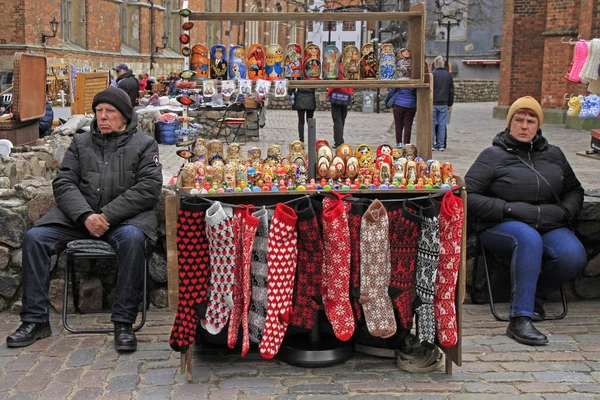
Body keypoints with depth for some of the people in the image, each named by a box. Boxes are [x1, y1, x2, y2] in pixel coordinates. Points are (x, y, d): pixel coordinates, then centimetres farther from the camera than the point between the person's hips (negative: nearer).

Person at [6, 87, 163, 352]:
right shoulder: (81, 143, 17)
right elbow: (64, 183, 6)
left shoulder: (144, 144, 7)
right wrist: (86, 216, -14)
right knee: (34, 237, -17)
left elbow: (148, 188, -6)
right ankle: (35, 320, -9)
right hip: (79, 217, 4)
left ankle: (123, 323, -29)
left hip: (125, 217, -4)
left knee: (133, 238, -37)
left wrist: (107, 215, -16)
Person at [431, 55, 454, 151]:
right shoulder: (448, 75, 8)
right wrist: (450, 104, 18)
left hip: (433, 104, -4)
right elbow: (451, 91, 12)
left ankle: (431, 144, 1)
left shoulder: (432, 74, -7)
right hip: (444, 104, 4)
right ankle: (441, 145, 7)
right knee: (442, 124, 6)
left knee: (431, 124, 2)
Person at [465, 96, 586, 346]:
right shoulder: (493, 156, 5)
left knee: (574, 255, -28)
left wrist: (565, 211, 4)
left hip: (549, 226, 4)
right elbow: (469, 196, -4)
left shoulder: (553, 154, 19)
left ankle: (535, 296, 1)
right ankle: (520, 320, -40)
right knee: (529, 238, -39)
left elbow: (574, 190, 28)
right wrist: (510, 209, -14)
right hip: (502, 227, -4)